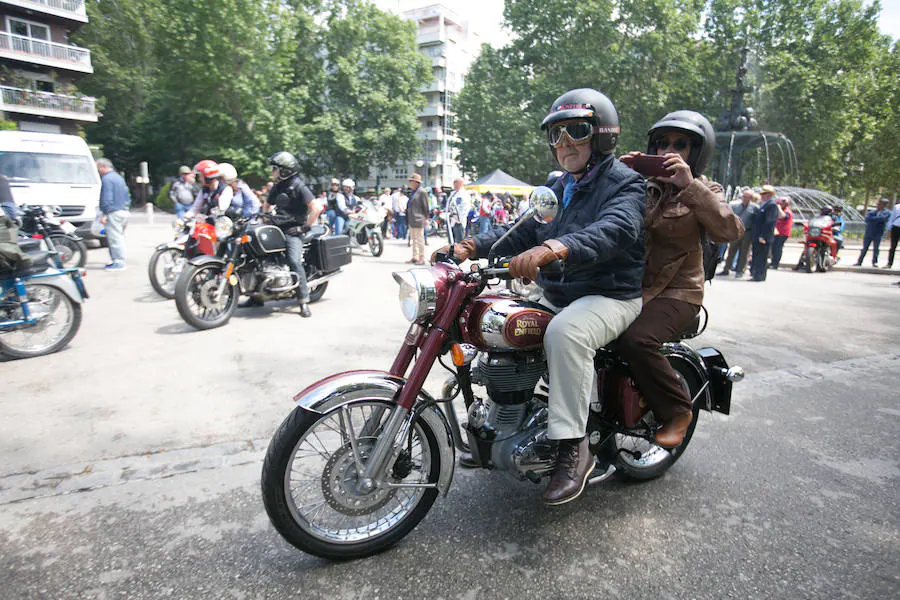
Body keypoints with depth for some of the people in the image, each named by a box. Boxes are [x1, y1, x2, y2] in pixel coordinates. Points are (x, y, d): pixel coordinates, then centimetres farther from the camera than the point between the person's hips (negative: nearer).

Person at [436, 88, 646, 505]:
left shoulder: (625, 184, -8)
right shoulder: (559, 188, 18)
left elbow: (615, 230, -31)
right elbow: (524, 232, 13)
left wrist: (555, 248, -50)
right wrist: (474, 245, -5)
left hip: (611, 296, -8)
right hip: (554, 293, 8)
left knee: (565, 332, -36)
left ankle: (573, 447, -24)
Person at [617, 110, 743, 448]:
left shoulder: (702, 191, 3)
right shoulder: (642, 185, 13)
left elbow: (730, 230, -17)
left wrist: (689, 185, -23)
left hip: (676, 293, -4)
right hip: (629, 287, 5)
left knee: (636, 340, -30)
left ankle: (678, 411, -7)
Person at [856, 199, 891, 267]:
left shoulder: (887, 213, 0)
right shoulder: (872, 212, 9)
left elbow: (882, 218, -20)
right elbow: (867, 219, -8)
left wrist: (872, 219, -10)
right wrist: (877, 219, -15)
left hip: (878, 234, -3)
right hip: (868, 233, 3)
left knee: (876, 249, 2)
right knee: (865, 248, 7)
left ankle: (875, 262, 11)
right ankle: (859, 262, 10)